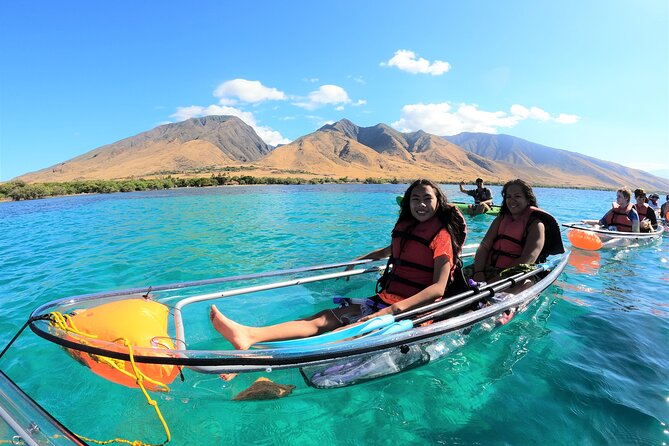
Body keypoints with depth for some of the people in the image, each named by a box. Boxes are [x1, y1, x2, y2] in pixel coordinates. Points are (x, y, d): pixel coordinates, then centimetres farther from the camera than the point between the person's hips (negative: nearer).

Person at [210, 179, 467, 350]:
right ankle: (248, 335, -27)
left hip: (413, 308, -7)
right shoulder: (405, 227, 13)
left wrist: (395, 309, -31)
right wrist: (359, 260, 42)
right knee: (323, 319, -15)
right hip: (385, 299, 7)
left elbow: (438, 288, -19)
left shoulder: (441, 235, -7)